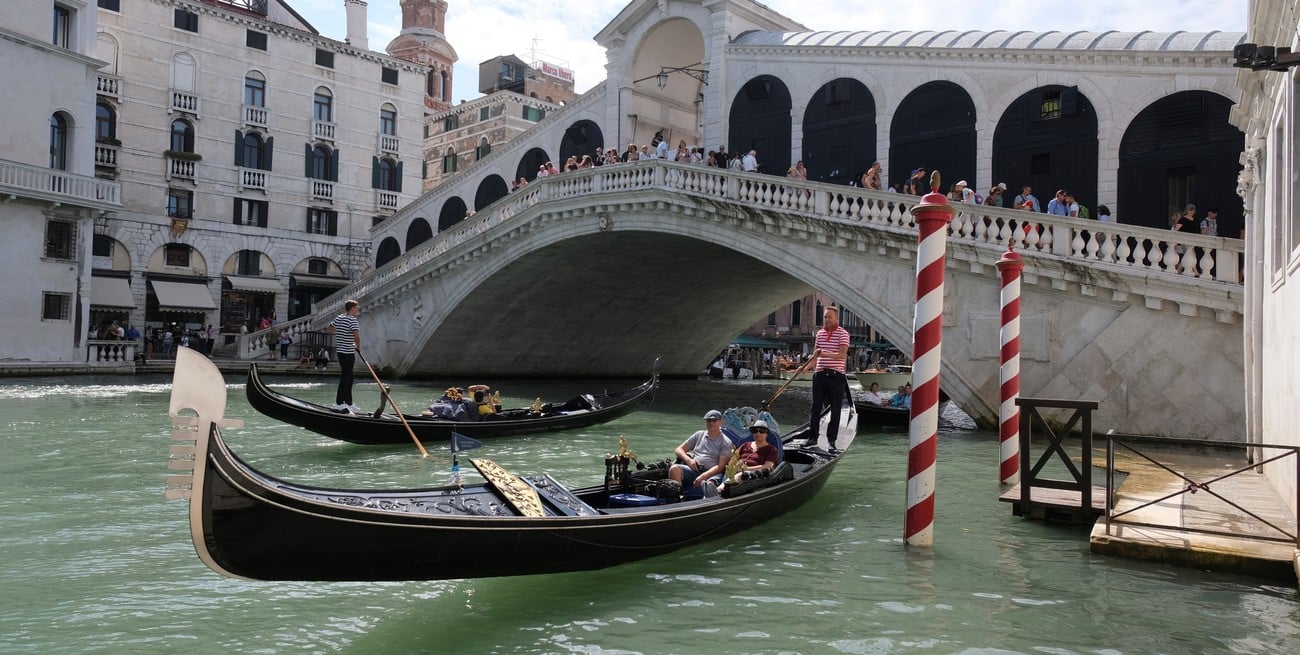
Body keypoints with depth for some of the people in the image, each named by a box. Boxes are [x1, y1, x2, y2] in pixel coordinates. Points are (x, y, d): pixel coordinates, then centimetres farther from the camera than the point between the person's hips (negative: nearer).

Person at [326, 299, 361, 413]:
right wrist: (358, 347, -11)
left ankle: (349, 404, 19)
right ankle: (339, 404, -3)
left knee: (348, 378, 14)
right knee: (345, 378, -4)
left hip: (340, 351, 9)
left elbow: (328, 329, 24)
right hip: (348, 353, -9)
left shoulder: (338, 318, 11)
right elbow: (356, 335, -28)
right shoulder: (352, 320, -15)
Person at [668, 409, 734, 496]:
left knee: (710, 485, -38)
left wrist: (703, 476, -16)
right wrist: (688, 460, 0)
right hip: (694, 469, 2)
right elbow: (679, 449, 24)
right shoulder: (699, 434, 24)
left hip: (712, 473, -2)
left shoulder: (726, 442, 11)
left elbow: (721, 466, 0)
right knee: (675, 469, -31)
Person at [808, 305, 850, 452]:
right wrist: (813, 368, 11)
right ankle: (813, 436, 14)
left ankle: (831, 440, 7)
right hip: (820, 374, 5)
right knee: (816, 407, 5)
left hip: (836, 375, -5)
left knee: (835, 409, 1)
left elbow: (842, 355, -18)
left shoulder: (843, 333, -5)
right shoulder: (820, 333, 13)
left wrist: (825, 353, -31)